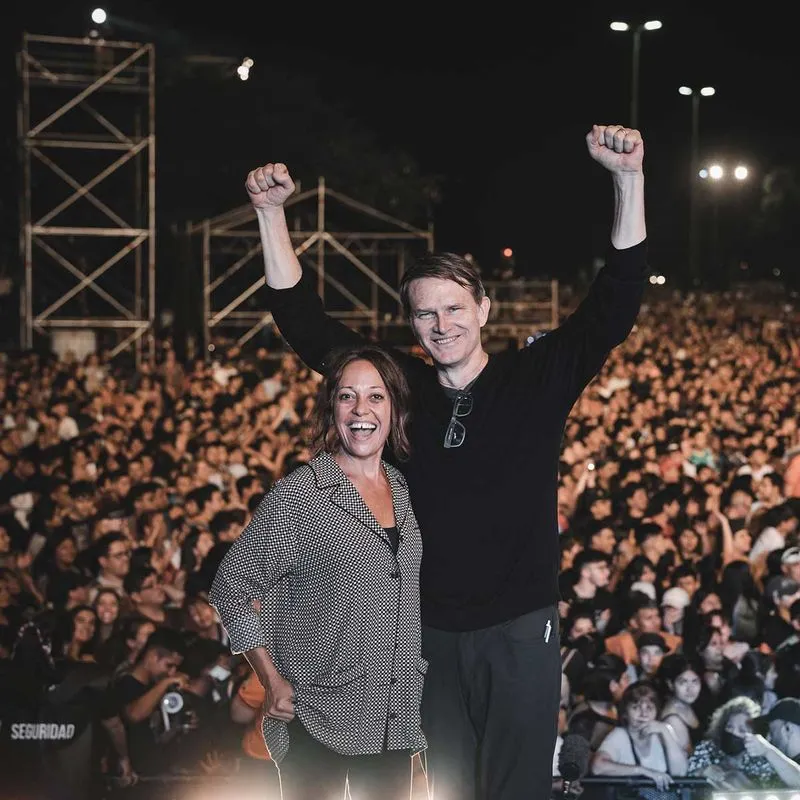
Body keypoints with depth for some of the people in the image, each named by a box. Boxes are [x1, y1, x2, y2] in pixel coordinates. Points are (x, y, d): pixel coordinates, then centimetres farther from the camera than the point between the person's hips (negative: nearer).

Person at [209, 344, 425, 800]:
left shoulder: (408, 493, 8)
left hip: (397, 723, 5)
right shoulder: (298, 496, -9)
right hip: (318, 721, -5)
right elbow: (231, 586, -5)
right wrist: (272, 681, -9)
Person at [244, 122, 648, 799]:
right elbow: (303, 322, 4)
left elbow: (615, 303, -12)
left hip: (520, 628, -3)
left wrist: (629, 180, -24)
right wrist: (271, 212, -5)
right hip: (431, 633, 3)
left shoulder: (537, 380, -3)